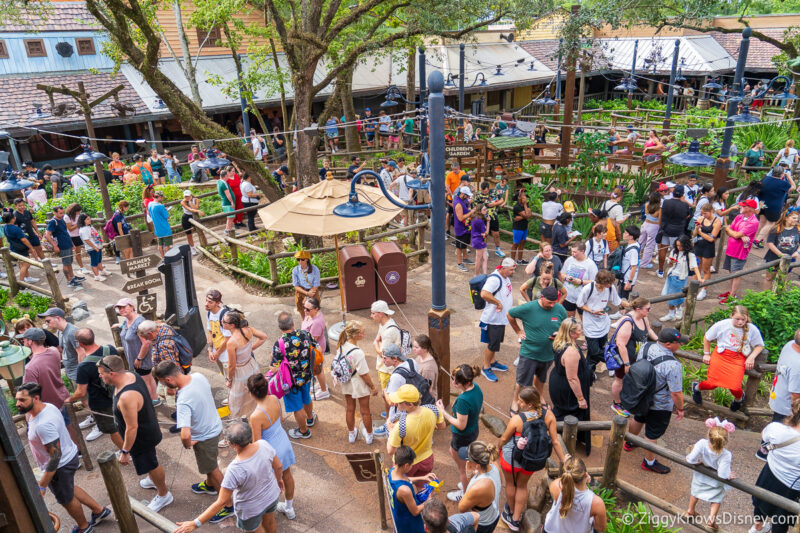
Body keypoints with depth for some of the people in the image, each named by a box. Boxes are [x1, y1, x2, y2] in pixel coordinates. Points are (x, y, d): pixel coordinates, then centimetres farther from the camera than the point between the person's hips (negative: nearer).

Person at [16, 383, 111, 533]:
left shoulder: (43, 424, -36)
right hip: (70, 455, 9)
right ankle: (99, 511, 44)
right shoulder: (47, 406, -8)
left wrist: (41, 486, -28)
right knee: (69, 489, 31)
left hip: (60, 465, -9)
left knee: (66, 499, 18)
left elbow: (55, 457, -33)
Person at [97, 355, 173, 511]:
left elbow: (132, 427, -32)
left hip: (142, 437, -9)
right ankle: (154, 480, 60)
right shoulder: (129, 375, -12)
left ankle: (164, 495, 38)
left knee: (151, 465, 15)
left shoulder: (127, 397, -40)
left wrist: (124, 451, -20)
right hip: (148, 426, 9)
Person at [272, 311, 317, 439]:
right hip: (306, 376, 5)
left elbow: (275, 368, -24)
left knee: (298, 407, 17)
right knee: (306, 399, 32)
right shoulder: (305, 335, -16)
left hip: (291, 381, -5)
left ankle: (303, 431, 38)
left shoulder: (279, 343, -29)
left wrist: (272, 356, -3)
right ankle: (310, 418, 58)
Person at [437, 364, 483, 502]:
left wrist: (443, 411, -21)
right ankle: (468, 483, 52)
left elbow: (461, 425, -27)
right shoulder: (476, 388, -11)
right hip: (474, 431, 9)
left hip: (462, 437, -9)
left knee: (462, 468, 18)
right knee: (452, 452, 33)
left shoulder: (463, 400, -37)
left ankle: (465, 494, 44)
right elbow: (478, 410, 5)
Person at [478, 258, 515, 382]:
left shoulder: (506, 277, 6)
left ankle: (493, 362, 41)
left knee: (496, 342, 23)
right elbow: (484, 294, -42)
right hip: (493, 319, -9)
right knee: (492, 344, 1)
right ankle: (486, 368, 17)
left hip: (502, 318, 9)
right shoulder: (494, 279, -27)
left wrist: (511, 304, 15)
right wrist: (498, 303, -32)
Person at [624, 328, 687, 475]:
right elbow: (676, 393, -27)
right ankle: (649, 462, 37)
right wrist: (680, 409, -7)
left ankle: (629, 443, 57)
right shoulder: (673, 365, -35)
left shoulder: (646, 347, -14)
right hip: (660, 406, -7)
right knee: (652, 435, 14)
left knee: (638, 419, 32)